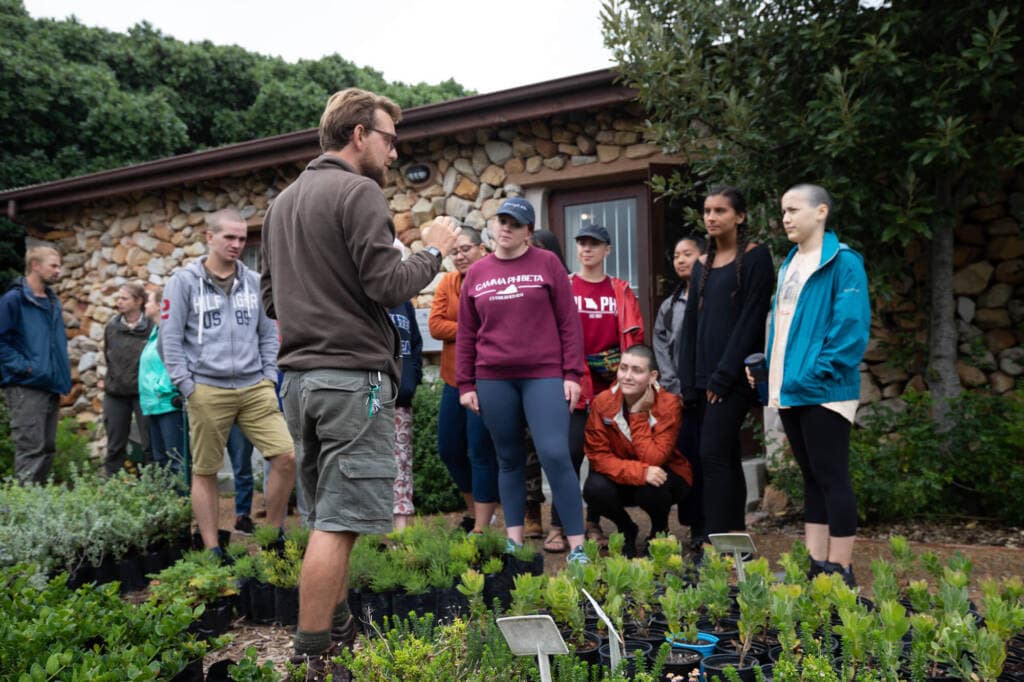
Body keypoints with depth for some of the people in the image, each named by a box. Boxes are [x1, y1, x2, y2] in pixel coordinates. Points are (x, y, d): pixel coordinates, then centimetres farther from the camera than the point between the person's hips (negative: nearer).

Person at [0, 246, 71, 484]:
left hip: (50, 386, 8)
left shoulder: (53, 301, 16)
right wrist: (23, 367, -18)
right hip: (25, 387, -8)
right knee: (31, 449, -8)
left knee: (47, 449, 12)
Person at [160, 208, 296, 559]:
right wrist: (187, 386, -6)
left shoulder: (254, 282, 12)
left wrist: (269, 376, 8)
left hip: (255, 388, 3)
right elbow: (170, 339, -1)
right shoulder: (184, 281, 1)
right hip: (207, 390, -3)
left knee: (287, 456, -6)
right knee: (205, 471, 4)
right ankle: (212, 549, 16)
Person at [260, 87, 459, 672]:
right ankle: (313, 657, -3)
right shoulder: (358, 192, -9)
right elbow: (387, 285, -16)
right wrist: (433, 251, 0)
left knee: (329, 517, 16)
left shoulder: (284, 201, 18)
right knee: (339, 522, -6)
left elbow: (271, 295, 22)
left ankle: (340, 632, 25)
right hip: (353, 376, -9)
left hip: (299, 376, 9)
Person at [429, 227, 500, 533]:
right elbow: (435, 325, -5)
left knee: (481, 453, -3)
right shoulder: (447, 283, 7)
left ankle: (481, 528, 8)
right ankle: (474, 512, 35)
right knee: (449, 450, 14)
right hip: (454, 379, 7)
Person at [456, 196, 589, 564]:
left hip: (544, 375, -3)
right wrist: (465, 384, 7)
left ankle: (577, 546, -4)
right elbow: (465, 333, 11)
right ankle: (514, 540, 19)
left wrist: (572, 373, -5)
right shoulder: (477, 273, 10)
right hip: (493, 379, 3)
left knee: (555, 455, -11)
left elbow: (568, 322, 1)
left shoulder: (547, 263, 3)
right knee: (509, 460, 9)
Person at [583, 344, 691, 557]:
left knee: (650, 489, -36)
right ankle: (626, 529, 5)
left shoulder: (669, 404, -20)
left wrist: (639, 414, -29)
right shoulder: (602, 403, -15)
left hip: (661, 477, -2)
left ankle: (660, 529, 2)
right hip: (622, 479, 2)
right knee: (594, 489, -29)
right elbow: (598, 456, -19)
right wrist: (640, 472, -34)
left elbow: (653, 459, -27)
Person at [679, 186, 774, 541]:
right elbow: (691, 323, 14)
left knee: (713, 455, -13)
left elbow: (751, 318, -11)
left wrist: (724, 375, -15)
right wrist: (689, 381, 6)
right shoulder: (703, 265, 16)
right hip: (704, 376, 6)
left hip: (734, 374, -6)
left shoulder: (755, 258, -3)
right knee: (726, 459, 8)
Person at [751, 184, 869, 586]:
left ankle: (840, 570, 8)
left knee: (831, 477, -1)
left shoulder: (843, 263, -9)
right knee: (811, 476, 13)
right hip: (789, 390, 8)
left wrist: (818, 372, -19)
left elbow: (852, 326, -16)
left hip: (822, 390, -8)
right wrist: (772, 372, 8)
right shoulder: (789, 265, 15)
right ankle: (816, 563, 21)